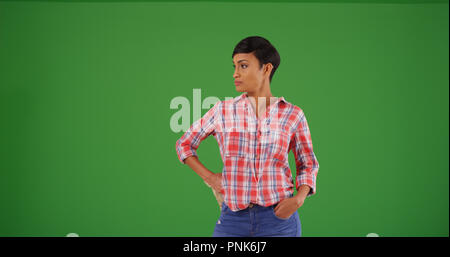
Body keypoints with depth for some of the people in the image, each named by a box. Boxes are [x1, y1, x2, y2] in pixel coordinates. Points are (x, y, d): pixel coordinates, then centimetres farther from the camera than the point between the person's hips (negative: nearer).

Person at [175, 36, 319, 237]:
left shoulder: (292, 115, 1)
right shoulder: (223, 111, 3)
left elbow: (308, 165, 12)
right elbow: (184, 144, 17)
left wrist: (299, 198, -6)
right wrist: (209, 177, 4)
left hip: (278, 218, -1)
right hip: (233, 219, 1)